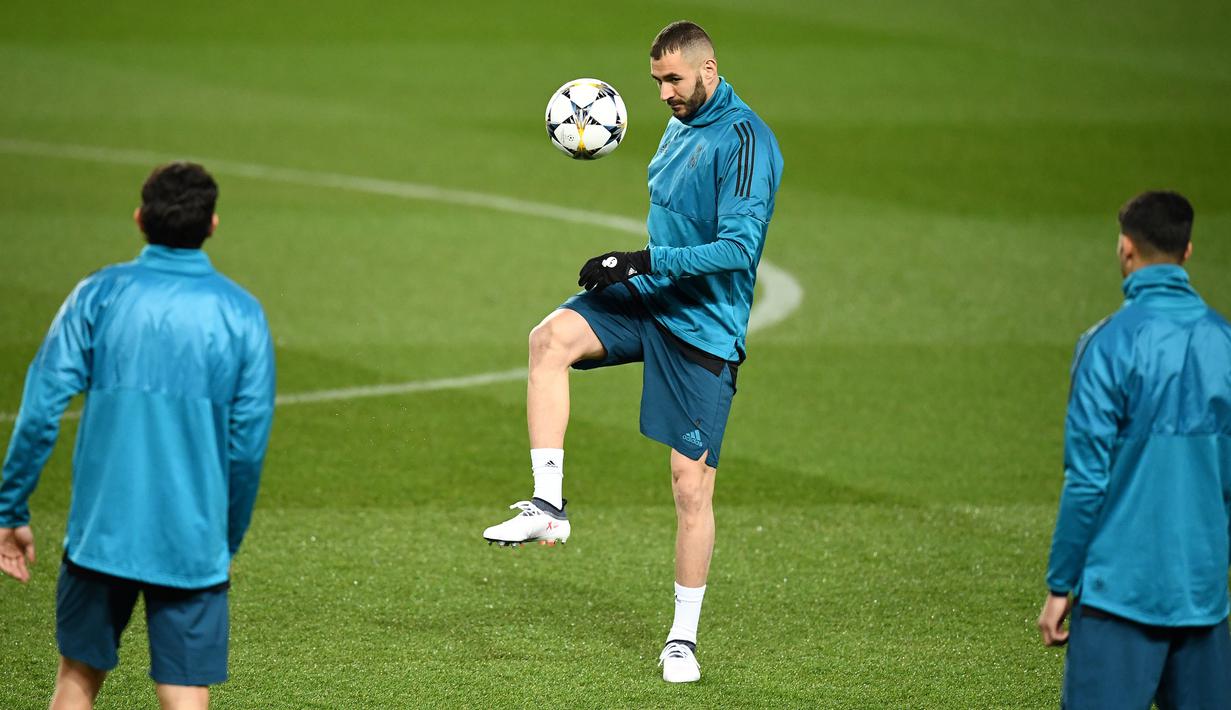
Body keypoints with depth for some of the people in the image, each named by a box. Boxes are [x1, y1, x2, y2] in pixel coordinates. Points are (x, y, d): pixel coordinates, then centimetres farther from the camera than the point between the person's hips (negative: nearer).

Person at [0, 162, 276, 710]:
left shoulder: (98, 296, -1)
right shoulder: (241, 314, -1)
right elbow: (249, 443, -1)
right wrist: (230, 540, 11)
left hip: (101, 533, 1)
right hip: (193, 543, -1)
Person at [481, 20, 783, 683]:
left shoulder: (745, 141, -15)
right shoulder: (679, 128, 12)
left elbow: (739, 248, -24)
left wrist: (646, 263, -24)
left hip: (703, 325, -7)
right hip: (644, 301, 7)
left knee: (691, 482, -5)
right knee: (550, 337, -23)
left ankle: (683, 638, 7)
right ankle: (547, 505, -22)